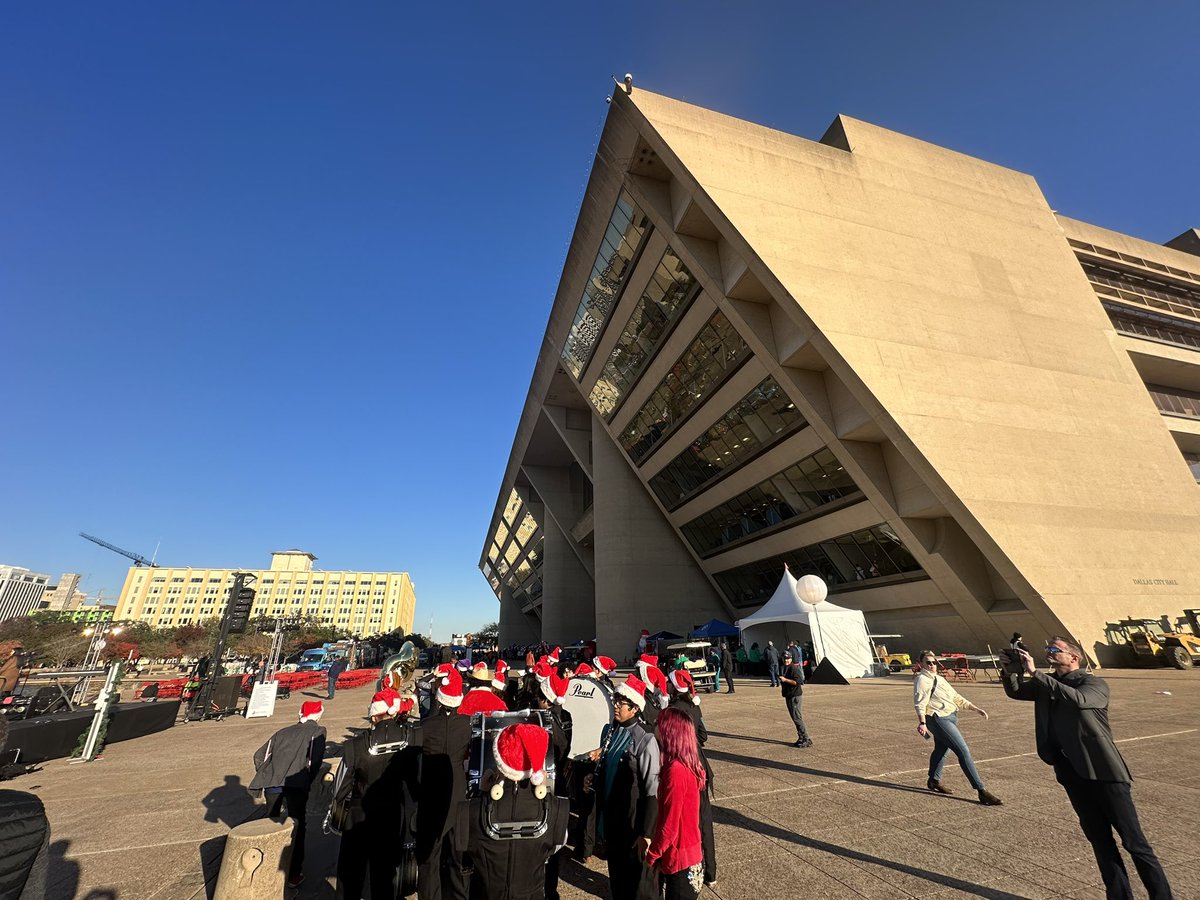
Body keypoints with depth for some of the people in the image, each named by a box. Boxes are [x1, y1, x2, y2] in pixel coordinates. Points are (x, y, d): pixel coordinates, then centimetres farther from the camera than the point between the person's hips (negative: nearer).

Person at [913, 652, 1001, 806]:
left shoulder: (939, 678, 16)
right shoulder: (922, 680, -13)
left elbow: (956, 698, 20)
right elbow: (920, 703, -21)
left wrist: (976, 709, 12)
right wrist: (922, 723, -31)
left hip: (949, 718, 10)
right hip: (938, 719, -10)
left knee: (941, 750, 21)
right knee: (964, 751, -12)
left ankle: (934, 781, 38)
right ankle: (982, 791, -8)